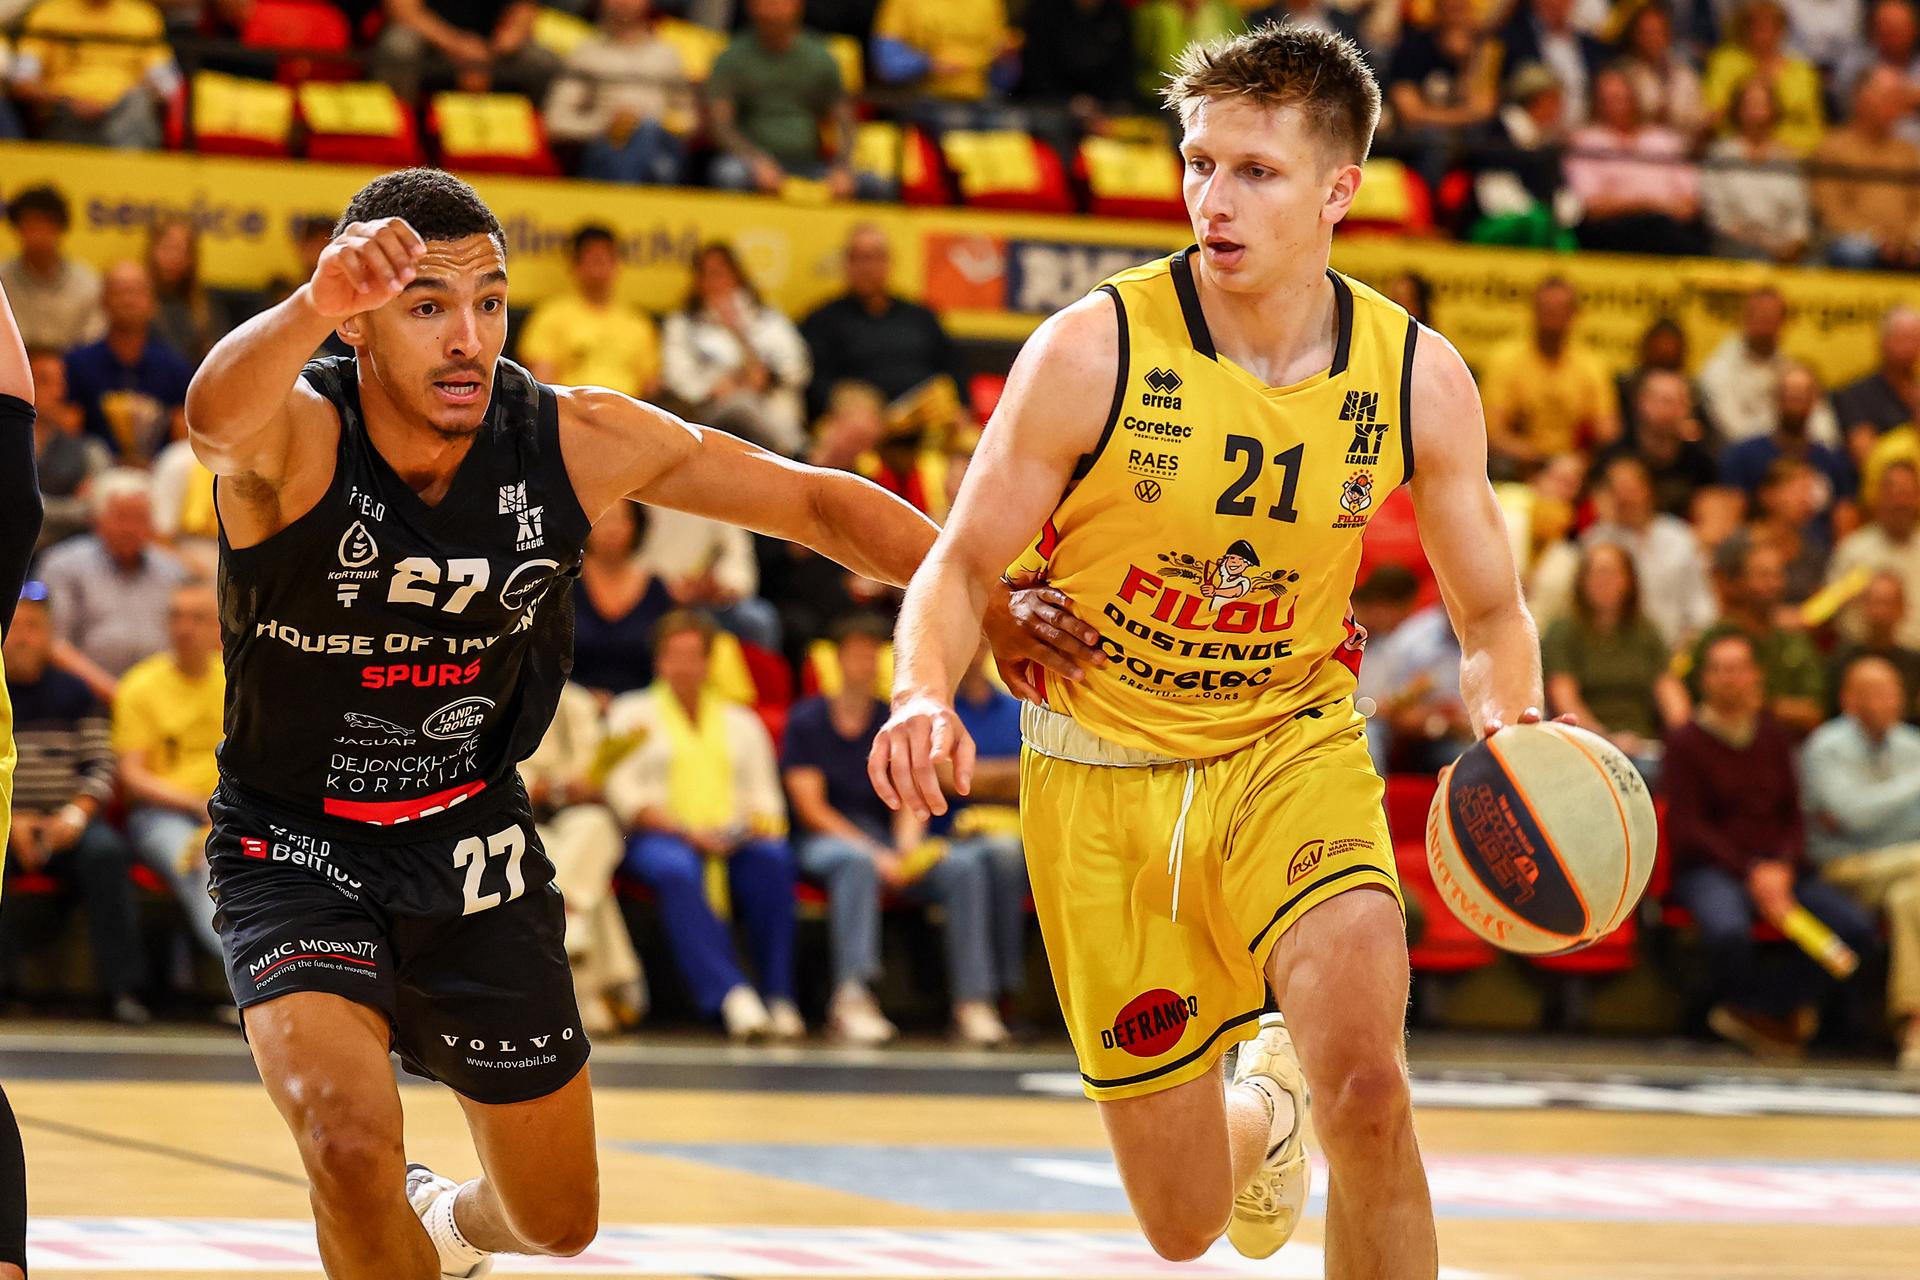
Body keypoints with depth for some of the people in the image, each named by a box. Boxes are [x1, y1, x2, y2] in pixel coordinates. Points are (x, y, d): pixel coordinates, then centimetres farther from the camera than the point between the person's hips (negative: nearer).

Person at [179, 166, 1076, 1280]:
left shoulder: (576, 442, -16)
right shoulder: (298, 435, -26)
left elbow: (817, 501, -5)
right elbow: (217, 419, -52)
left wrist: (989, 608, -17)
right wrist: (314, 306, -73)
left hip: (472, 840, 4)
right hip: (298, 850, -4)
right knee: (351, 1145, -29)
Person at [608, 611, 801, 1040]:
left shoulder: (742, 722, 26)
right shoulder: (631, 713, 17)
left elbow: (764, 795, 18)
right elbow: (623, 794, 2)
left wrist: (764, 823, -8)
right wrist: (686, 832, -12)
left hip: (735, 843, 2)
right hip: (657, 838, -2)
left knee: (773, 858, -33)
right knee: (676, 871, -39)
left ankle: (779, 997, -34)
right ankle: (731, 995, -52)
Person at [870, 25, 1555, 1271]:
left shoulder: (1419, 378, -9)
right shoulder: (1092, 351, -16)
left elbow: (1492, 612, 3)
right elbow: (964, 564, -8)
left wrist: (1513, 730, -19)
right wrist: (924, 696, -30)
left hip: (1293, 746, 1)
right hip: (1104, 769, 0)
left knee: (1367, 1086, -29)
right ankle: (1261, 1111, 44)